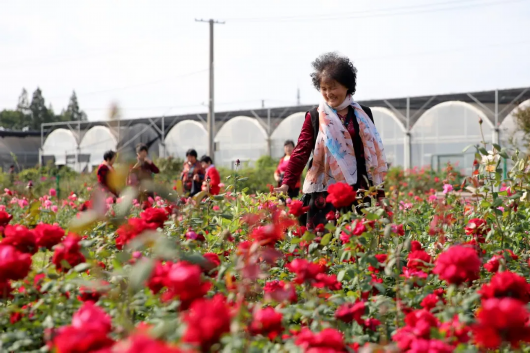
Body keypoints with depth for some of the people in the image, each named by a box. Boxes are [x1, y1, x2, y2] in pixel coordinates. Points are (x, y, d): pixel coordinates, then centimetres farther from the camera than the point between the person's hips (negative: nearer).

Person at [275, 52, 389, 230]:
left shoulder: (363, 115, 10)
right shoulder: (314, 117, 3)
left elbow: (373, 154, 13)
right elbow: (300, 152, -3)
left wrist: (379, 193, 10)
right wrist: (287, 184, -15)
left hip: (359, 192, 2)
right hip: (326, 194, -2)